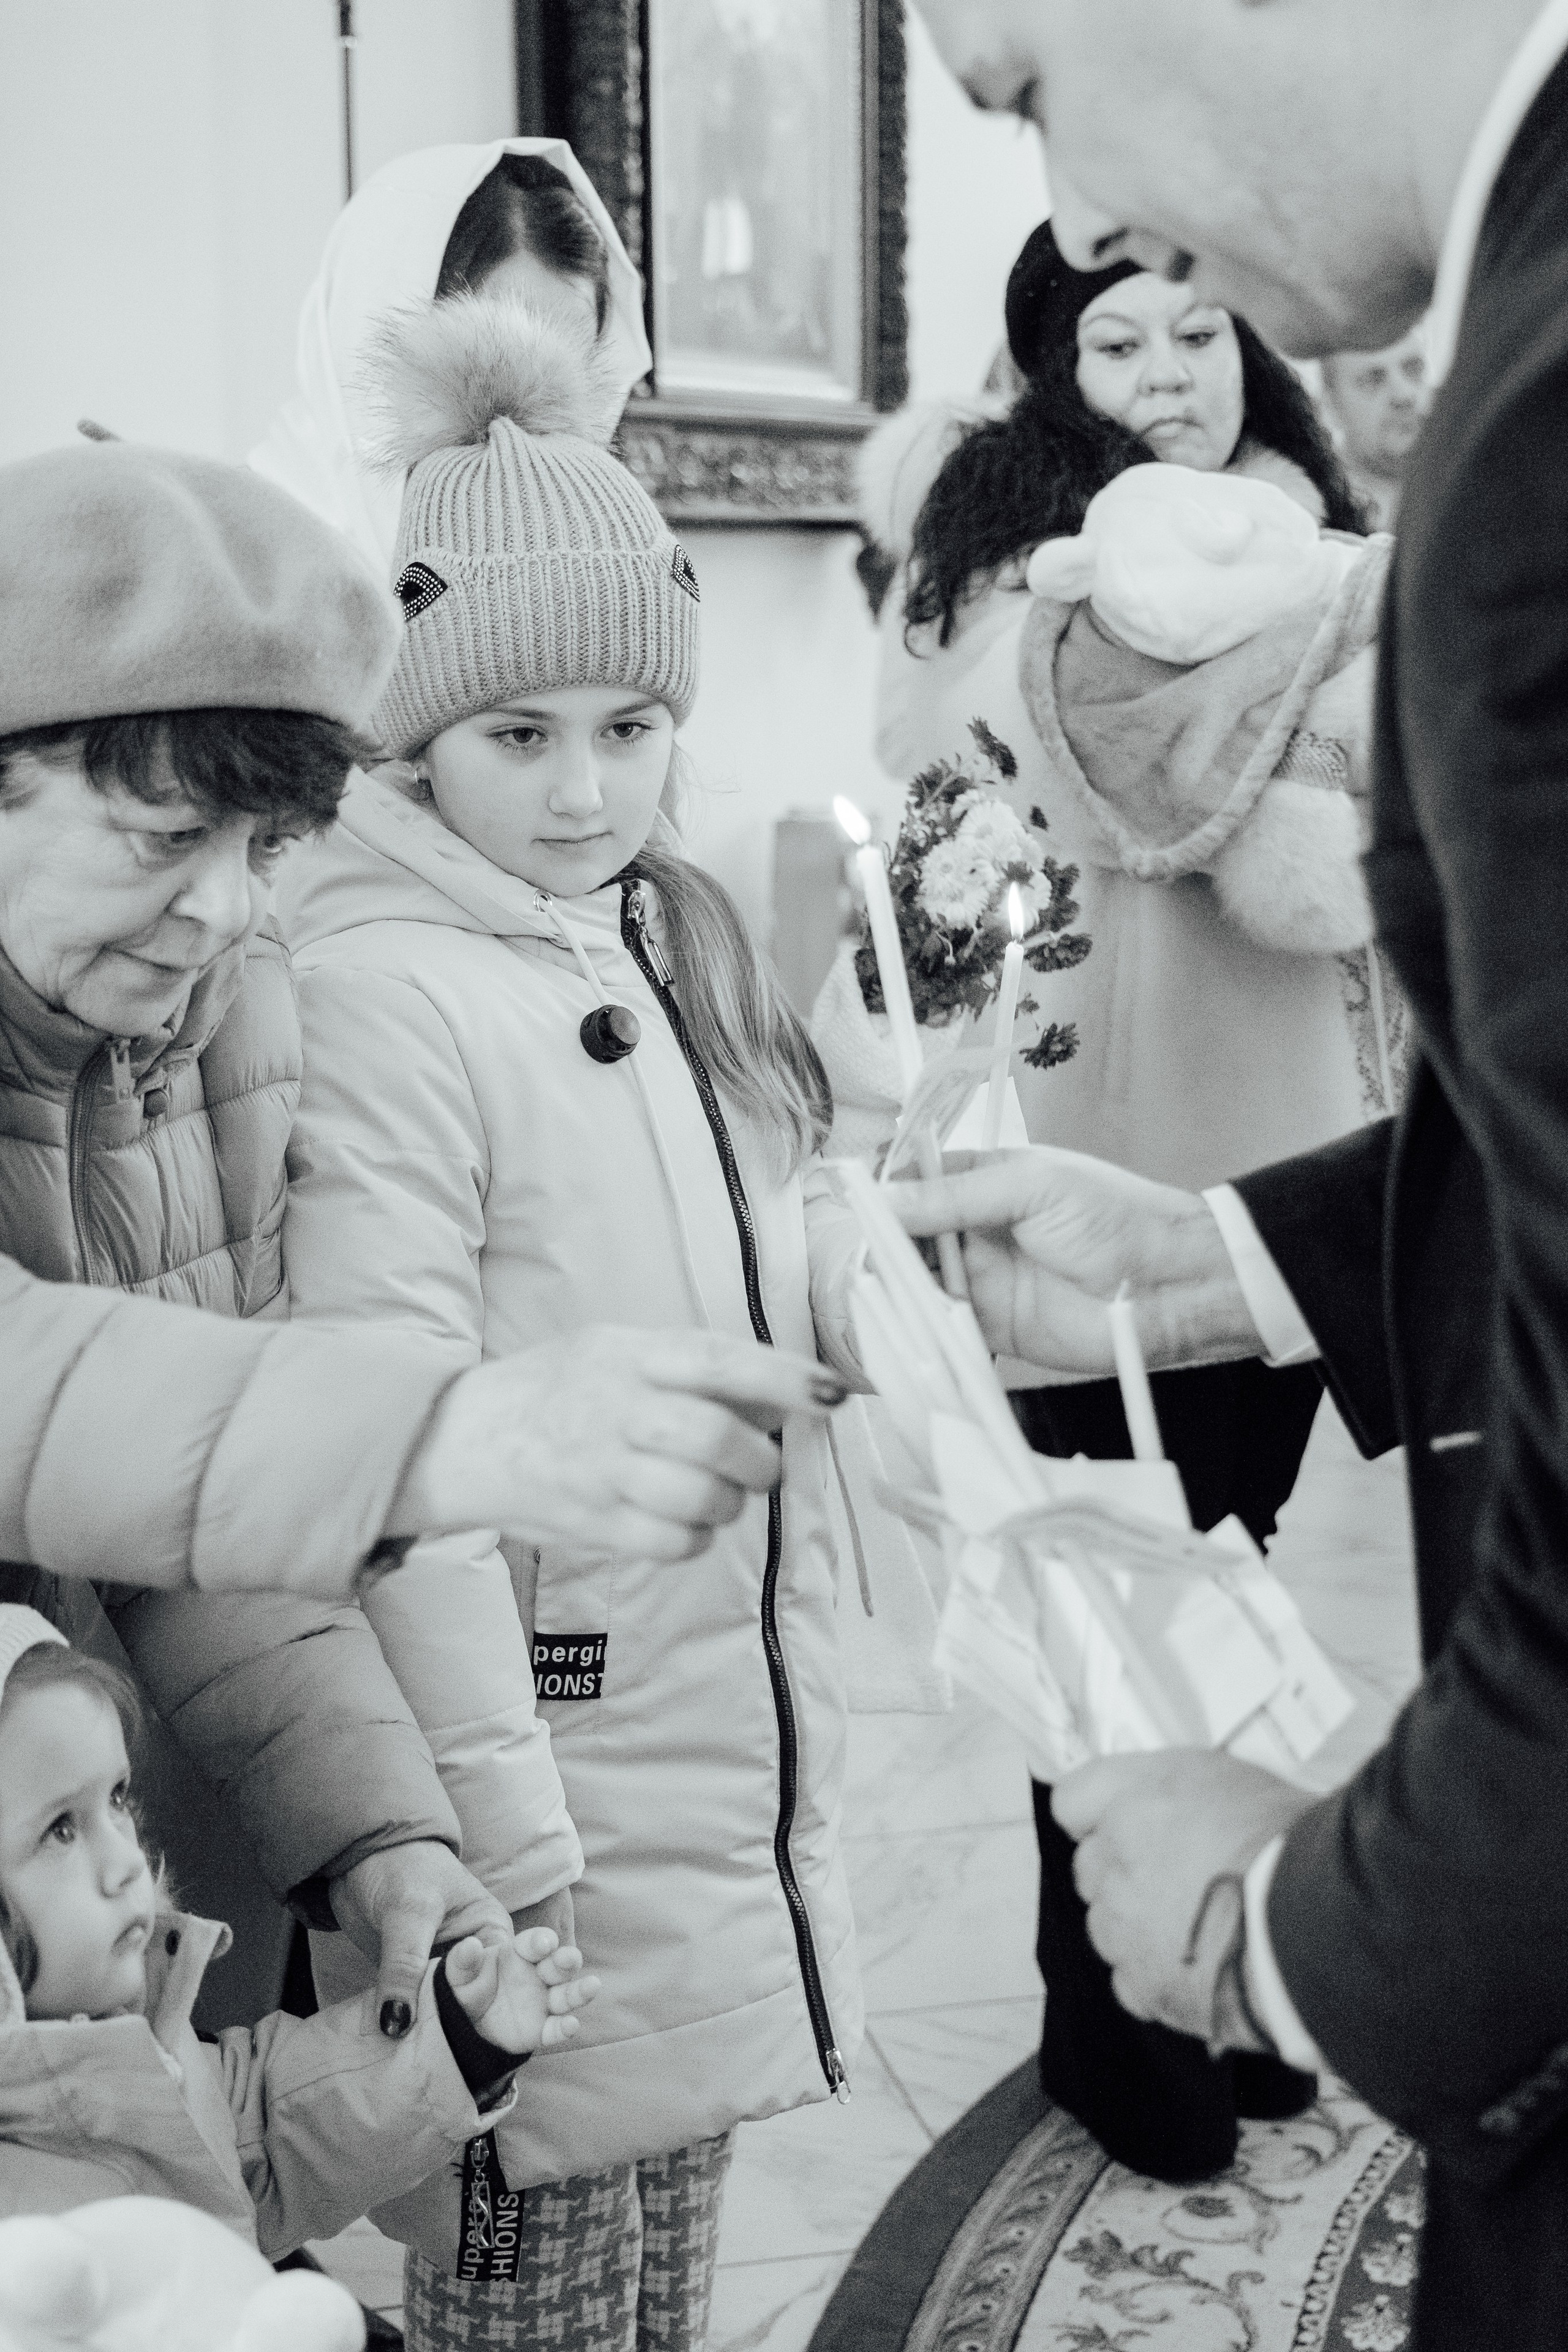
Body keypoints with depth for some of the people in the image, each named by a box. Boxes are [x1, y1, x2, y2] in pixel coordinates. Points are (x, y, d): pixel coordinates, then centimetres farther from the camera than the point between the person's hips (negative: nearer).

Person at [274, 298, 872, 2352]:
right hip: (554, 1760, -8)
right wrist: (500, 1848, -22)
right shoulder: (383, 993, -19)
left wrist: (855, 1273, -1)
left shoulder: (659, 945, 8)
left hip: (731, 1754, 8)